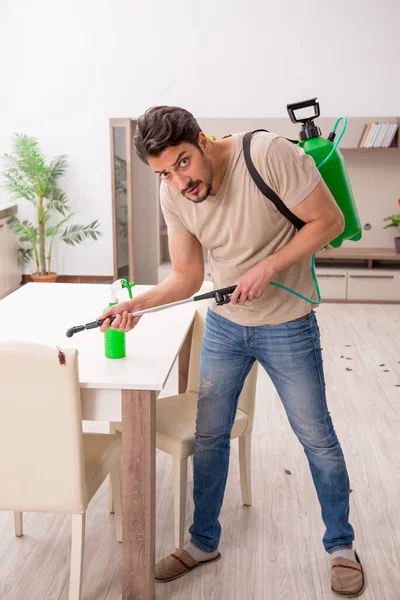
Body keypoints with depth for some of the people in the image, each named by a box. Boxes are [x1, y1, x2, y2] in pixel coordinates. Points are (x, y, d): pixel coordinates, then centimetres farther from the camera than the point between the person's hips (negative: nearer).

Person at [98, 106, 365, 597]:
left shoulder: (270, 155, -26)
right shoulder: (173, 194, -11)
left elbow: (328, 220, -18)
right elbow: (187, 276, -5)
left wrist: (268, 267, -27)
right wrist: (138, 303, -22)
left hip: (287, 327, -4)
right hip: (223, 326, 4)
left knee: (317, 438, 8)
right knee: (209, 435, 12)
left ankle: (341, 546, 32)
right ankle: (203, 543, 34)